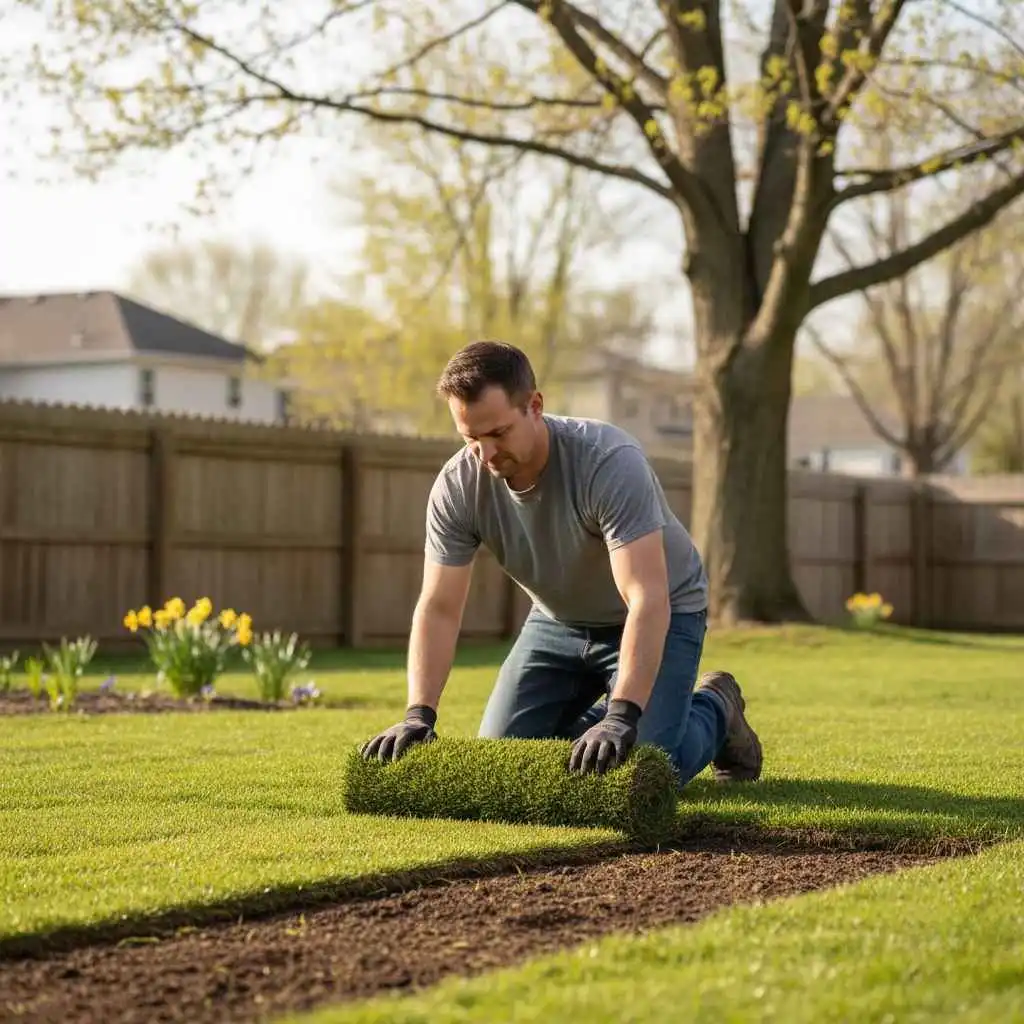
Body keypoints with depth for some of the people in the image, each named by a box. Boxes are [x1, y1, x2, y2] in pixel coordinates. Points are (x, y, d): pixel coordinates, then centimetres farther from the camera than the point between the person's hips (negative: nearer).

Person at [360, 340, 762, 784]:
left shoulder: (610, 462, -36)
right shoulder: (457, 486, -21)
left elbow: (647, 601, -42)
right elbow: (438, 609, -18)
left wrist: (621, 718, -52)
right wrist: (418, 714, -32)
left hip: (659, 615, -5)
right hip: (558, 620, 5)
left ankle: (716, 707, 13)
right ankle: (593, 711, 22)